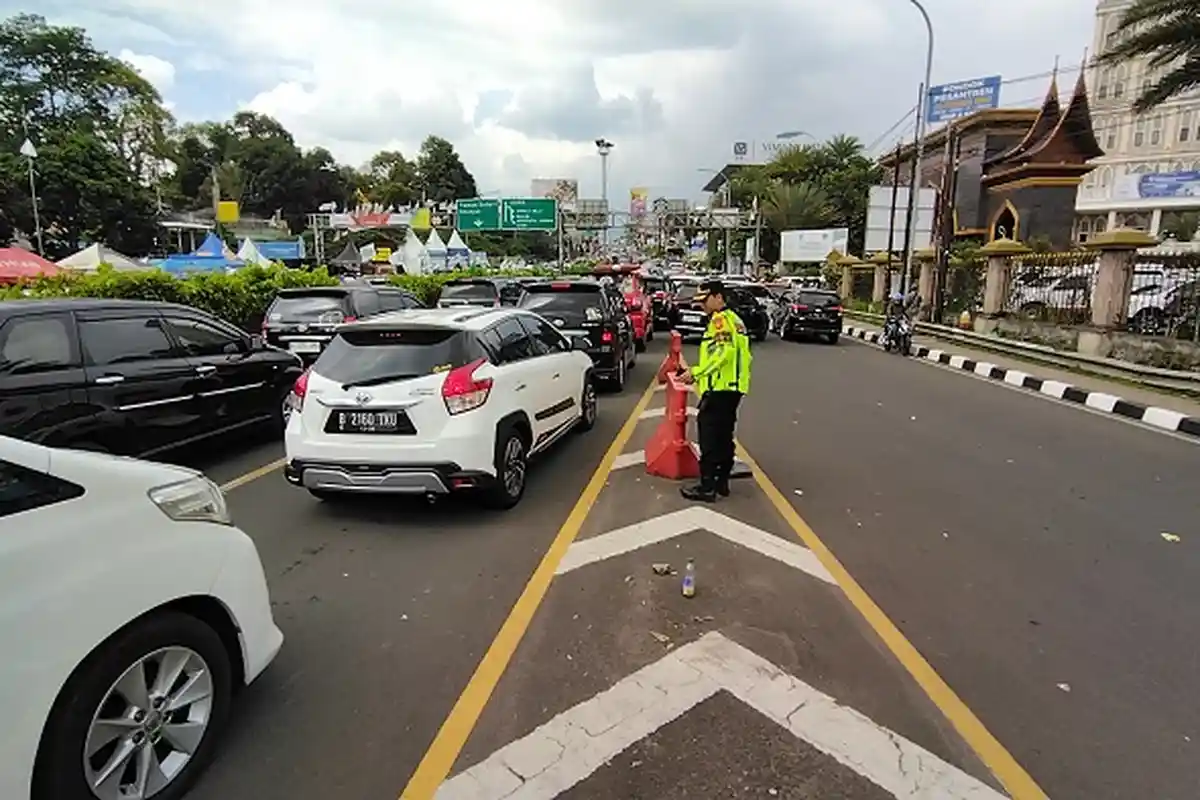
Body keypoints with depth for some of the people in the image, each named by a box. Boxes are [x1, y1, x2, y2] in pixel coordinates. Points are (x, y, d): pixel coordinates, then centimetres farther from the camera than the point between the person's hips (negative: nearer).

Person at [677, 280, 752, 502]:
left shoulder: (720, 319, -11)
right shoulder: (734, 319, 20)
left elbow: (722, 353, -23)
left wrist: (697, 372, -21)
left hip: (719, 387, -10)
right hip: (732, 387, 10)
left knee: (710, 437, -6)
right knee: (724, 436, 14)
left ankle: (707, 487, -4)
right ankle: (722, 481, 20)